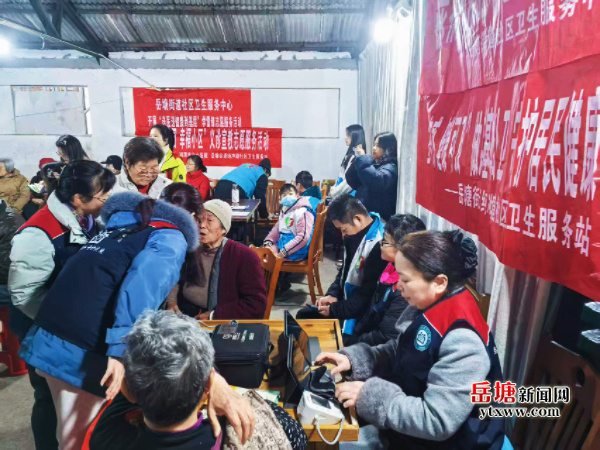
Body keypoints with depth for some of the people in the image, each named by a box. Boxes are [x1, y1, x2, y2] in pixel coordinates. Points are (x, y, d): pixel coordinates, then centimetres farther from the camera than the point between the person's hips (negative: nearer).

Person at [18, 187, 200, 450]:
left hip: (46, 335, 8)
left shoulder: (120, 228, 20)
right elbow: (144, 282, -20)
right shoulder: (171, 239, -3)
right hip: (83, 350, -7)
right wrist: (120, 349, -26)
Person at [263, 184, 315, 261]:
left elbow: (303, 237, -23)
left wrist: (284, 252, -25)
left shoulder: (303, 212, -15)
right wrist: (267, 243, -1)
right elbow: (276, 229, 20)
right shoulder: (284, 212, 14)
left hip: (297, 250, -9)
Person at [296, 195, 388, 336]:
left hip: (360, 316, -9)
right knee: (303, 315, 11)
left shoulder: (378, 246, -29)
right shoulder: (356, 234, 0)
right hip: (346, 301, 9)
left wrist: (334, 310, -17)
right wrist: (333, 294, -1)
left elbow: (368, 296, -26)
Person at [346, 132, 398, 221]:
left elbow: (376, 181, -29)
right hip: (362, 211, 8)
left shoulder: (390, 168, -8)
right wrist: (357, 160, 0)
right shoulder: (373, 163, 15)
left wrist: (362, 158, -17)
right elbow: (352, 182, 15)